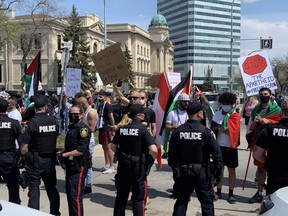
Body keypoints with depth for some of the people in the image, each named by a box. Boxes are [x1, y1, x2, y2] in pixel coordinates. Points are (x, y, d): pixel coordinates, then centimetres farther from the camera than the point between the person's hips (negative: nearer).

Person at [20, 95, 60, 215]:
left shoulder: (32, 123, -17)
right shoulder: (54, 122, -4)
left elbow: (23, 148, -16)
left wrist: (26, 156, 3)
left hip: (35, 161, -4)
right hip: (50, 160, 4)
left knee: (34, 189, 7)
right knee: (52, 188, 17)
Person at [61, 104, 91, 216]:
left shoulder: (83, 129, -14)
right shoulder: (72, 127, 14)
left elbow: (81, 150, -23)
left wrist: (64, 155, -17)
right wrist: (62, 153, 8)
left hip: (79, 167, -9)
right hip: (70, 166, 9)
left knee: (76, 196, -7)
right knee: (69, 194, 17)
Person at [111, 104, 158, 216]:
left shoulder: (122, 129, 0)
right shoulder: (143, 129, -14)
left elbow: (113, 147, 6)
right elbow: (153, 150, -22)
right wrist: (153, 159, -3)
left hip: (123, 165, 5)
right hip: (138, 166, -4)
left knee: (121, 196, 18)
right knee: (138, 199, 7)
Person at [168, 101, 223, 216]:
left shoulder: (177, 131, -4)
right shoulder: (205, 131, -11)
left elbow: (171, 155, 2)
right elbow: (216, 153, -11)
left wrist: (175, 169, 15)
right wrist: (217, 171, 0)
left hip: (182, 173, 3)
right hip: (202, 173, -2)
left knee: (181, 202, 14)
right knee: (207, 202, 11)